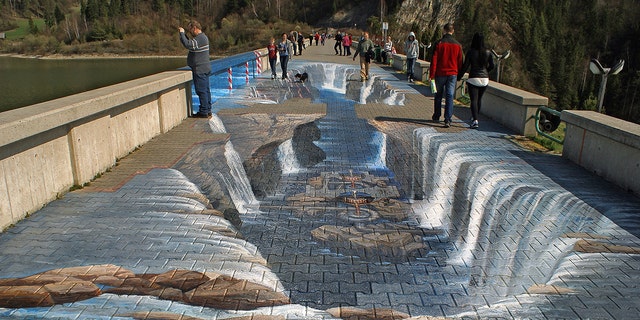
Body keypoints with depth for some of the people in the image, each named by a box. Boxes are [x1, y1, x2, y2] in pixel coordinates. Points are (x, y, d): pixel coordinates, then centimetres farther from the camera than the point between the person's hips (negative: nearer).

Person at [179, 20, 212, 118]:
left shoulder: (200, 39, -16)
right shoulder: (202, 37, 17)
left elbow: (188, 44, -27)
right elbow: (190, 44, 25)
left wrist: (182, 33, -14)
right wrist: (183, 34, 15)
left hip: (200, 70, -10)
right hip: (205, 69, 10)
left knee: (201, 91, -7)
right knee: (206, 90, 12)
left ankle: (204, 112, -4)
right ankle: (208, 110, 17)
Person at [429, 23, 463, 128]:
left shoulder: (439, 43, -6)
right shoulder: (458, 45, 2)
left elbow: (434, 60, -9)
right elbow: (460, 62, 6)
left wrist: (431, 75, -5)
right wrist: (458, 74, 15)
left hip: (440, 73, -1)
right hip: (452, 74, 1)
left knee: (438, 95, 14)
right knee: (449, 96, 1)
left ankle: (436, 117, 24)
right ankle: (448, 119, -7)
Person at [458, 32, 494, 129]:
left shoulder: (470, 52, -9)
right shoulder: (488, 52, 2)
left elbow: (465, 66, -9)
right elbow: (491, 66, 8)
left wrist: (459, 77, 1)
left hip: (473, 79, -4)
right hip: (485, 79, 4)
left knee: (474, 100, -6)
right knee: (479, 99, 19)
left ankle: (475, 120, -18)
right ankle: (474, 117, 32)